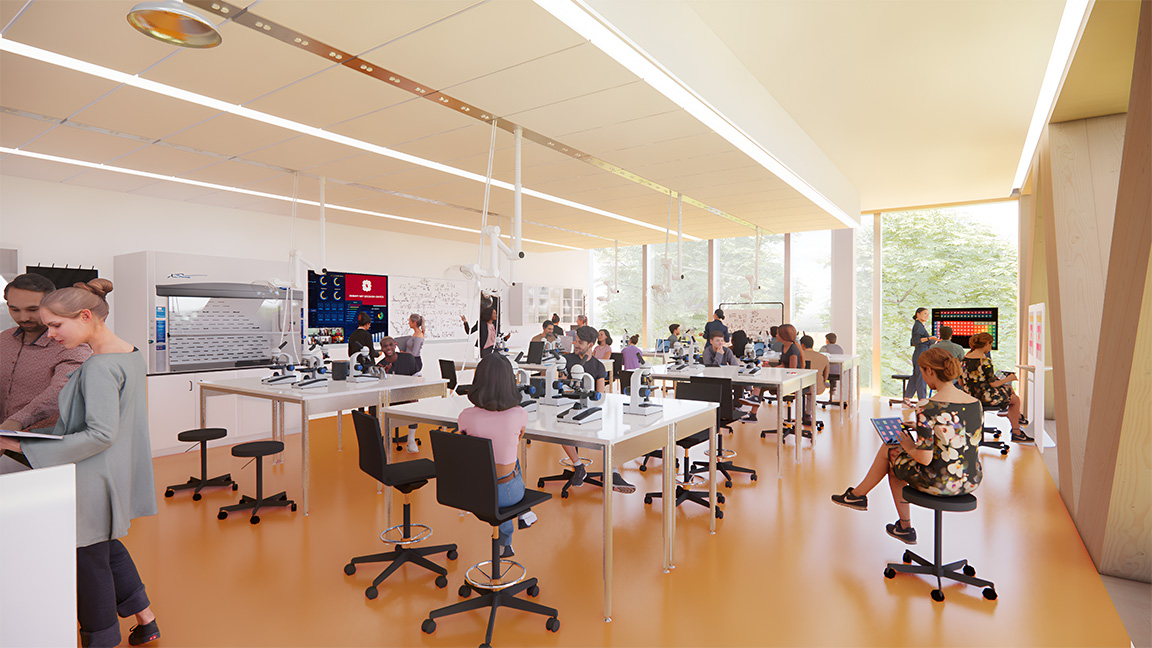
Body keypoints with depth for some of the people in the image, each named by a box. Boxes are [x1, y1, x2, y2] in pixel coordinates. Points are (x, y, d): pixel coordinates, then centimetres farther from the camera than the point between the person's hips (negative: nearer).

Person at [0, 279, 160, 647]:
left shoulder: (100, 367, -25)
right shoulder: (131, 355, 4)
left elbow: (101, 434, -27)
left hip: (93, 482, -9)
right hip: (118, 472, 9)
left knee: (90, 559, 9)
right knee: (107, 546, 24)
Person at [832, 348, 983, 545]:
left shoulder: (928, 409, -21)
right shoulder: (975, 403, 1)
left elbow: (925, 458, -22)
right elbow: (970, 442, 13)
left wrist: (909, 447, 0)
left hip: (941, 483, -7)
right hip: (972, 481, 7)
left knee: (889, 452, 18)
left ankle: (858, 494, 41)